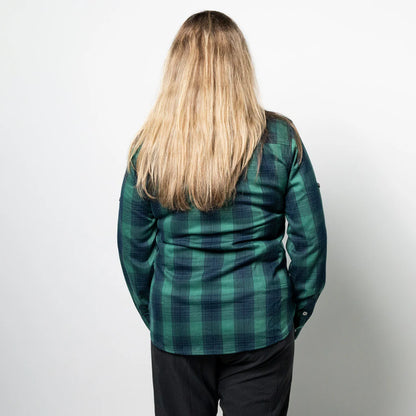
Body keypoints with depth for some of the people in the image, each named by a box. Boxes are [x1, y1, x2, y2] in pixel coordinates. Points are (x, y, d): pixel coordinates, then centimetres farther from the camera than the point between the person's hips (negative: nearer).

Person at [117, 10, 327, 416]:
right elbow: (310, 238, -5)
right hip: (262, 328, 0)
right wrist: (298, 312, 9)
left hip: (176, 330, 1)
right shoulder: (281, 139, -8)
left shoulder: (149, 146, -7)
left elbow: (133, 247, 0)